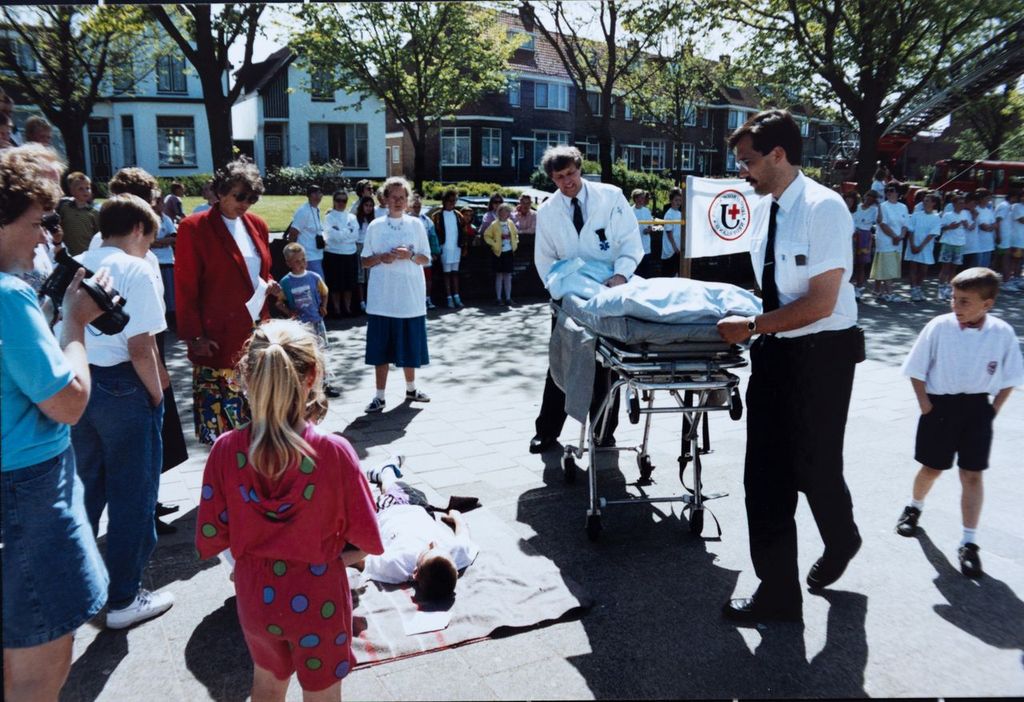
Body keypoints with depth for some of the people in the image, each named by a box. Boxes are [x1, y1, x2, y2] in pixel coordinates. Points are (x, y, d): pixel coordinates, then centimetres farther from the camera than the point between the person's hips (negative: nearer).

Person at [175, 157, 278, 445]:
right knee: (220, 411, 0)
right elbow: (185, 287, -8)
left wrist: (269, 284, 5)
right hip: (219, 339, -6)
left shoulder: (257, 225, 10)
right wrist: (194, 336, -11)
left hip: (256, 332, 6)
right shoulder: (194, 227, -8)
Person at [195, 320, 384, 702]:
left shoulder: (226, 450, -18)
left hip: (255, 595, 3)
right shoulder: (335, 452, -25)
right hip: (317, 598, -2)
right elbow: (366, 540, -16)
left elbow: (211, 537, -9)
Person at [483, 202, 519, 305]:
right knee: (499, 276, 1)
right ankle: (498, 298, 7)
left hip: (509, 252, 4)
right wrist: (494, 244, -12)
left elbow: (515, 234, 22)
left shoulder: (511, 223, 7)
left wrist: (515, 242, 8)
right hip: (499, 253, -4)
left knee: (508, 276, 7)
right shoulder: (494, 224, -6)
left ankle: (508, 298, 12)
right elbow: (486, 235, -4)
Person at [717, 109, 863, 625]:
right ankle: (778, 592, 26)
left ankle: (841, 543, 41)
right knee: (766, 475, 9)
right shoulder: (767, 209, 7)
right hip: (774, 351, 7)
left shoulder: (824, 207, -16)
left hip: (821, 354, -7)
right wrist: (754, 327, 3)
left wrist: (751, 326, -19)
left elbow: (820, 303, -21)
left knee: (814, 468, 7)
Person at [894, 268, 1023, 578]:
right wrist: (925, 404, -6)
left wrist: (993, 410, -1)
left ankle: (969, 543, 11)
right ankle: (914, 508, 41)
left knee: (972, 475, 3)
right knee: (932, 468, 12)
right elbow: (916, 370, -3)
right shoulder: (939, 327, -13)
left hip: (977, 408, 1)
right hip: (940, 404, -1)